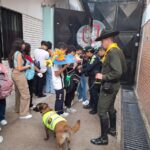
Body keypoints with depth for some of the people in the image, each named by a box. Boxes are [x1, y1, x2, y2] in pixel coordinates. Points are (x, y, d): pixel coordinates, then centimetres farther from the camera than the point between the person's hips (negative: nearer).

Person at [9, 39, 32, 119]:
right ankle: (23, 114, 6)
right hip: (19, 75, -10)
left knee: (18, 93, 21)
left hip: (14, 74, 10)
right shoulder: (19, 54, -17)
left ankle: (18, 109, 36)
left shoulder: (13, 53, 10)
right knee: (25, 95, -2)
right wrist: (28, 66, -5)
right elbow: (19, 68, -20)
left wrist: (25, 66, 12)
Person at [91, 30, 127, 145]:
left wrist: (103, 77, -20)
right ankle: (112, 129, 41)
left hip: (109, 85, -10)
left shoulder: (112, 52, -22)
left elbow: (118, 72, -30)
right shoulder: (117, 50, 9)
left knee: (102, 111, -1)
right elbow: (124, 69, 14)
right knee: (110, 108, 23)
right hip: (113, 84, 10)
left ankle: (104, 138, 13)